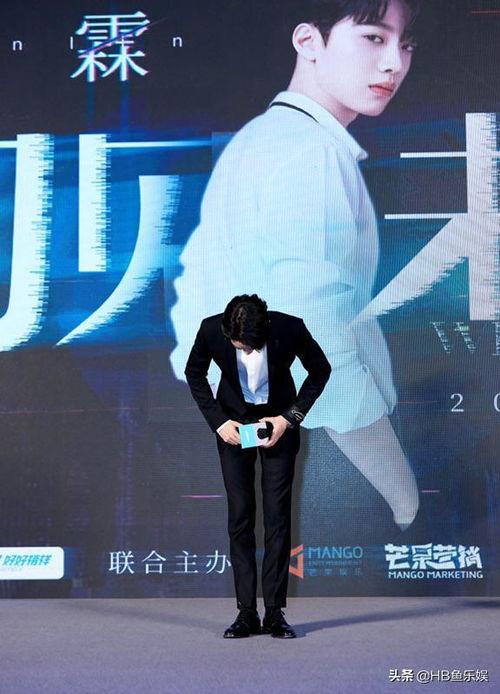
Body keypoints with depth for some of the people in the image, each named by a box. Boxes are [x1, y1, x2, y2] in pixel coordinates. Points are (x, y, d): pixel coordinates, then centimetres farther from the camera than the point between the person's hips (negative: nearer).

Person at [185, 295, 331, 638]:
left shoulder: (291, 328, -25)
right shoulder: (212, 329, -23)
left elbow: (321, 370, -7)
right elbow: (195, 374, -2)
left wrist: (290, 418, -14)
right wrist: (218, 421, -11)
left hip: (278, 421, -1)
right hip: (233, 423, 1)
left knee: (278, 516, -4)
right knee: (240, 516, -3)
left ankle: (275, 612, 1)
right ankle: (247, 612, 1)